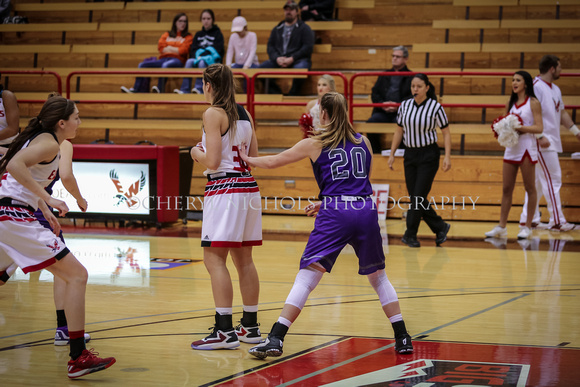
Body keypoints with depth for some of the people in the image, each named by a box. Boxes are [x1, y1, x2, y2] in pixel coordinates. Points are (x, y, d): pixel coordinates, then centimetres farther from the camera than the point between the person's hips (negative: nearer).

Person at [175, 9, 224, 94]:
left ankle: (199, 88, -46)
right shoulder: (198, 34, 19)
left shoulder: (217, 33, 6)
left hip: (213, 61, -4)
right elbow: (193, 50, 10)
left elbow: (217, 50, -6)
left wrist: (204, 56, -17)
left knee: (202, 62, -37)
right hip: (199, 57, 4)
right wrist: (198, 55, -13)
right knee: (189, 61, -29)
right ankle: (185, 90, -39)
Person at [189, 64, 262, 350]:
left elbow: (212, 161, -14)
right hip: (248, 186, 8)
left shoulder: (213, 114, -9)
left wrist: (197, 153, 5)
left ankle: (225, 331, -13)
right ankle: (250, 326, 20)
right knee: (243, 259, 14)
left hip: (224, 188, -8)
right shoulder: (244, 114, 13)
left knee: (214, 259, -7)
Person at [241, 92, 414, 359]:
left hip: (334, 216, -3)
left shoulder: (315, 144, 8)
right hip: (366, 210, 3)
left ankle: (276, 339, -12)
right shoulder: (363, 142, 18)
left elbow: (274, 162, 17)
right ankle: (403, 338, 16)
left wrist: (247, 159, 35)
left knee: (306, 277, -4)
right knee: (378, 277, 18)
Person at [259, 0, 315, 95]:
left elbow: (308, 47, -3)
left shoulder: (304, 28, 9)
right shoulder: (277, 29, 23)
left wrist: (292, 59, -13)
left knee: (300, 68, -40)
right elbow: (270, 46, 15)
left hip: (298, 59, -4)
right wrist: (277, 58, -7)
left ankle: (293, 95, -21)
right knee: (262, 67, -22)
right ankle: (276, 94, -16)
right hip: (278, 61, 4)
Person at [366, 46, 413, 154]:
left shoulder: (411, 77, 11)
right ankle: (375, 152, -12)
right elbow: (374, 93, 16)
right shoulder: (384, 75, 25)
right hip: (383, 112, 4)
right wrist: (382, 104, -5)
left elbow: (413, 96, -1)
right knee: (370, 122, -25)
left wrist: (398, 105, -15)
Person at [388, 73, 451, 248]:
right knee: (414, 197, 5)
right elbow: (399, 131, 11)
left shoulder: (435, 107, -10)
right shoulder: (404, 106, 3)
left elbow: (446, 133, -6)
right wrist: (392, 154, 9)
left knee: (418, 196, -8)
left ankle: (410, 235, 3)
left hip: (428, 155, -5)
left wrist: (447, 156, -13)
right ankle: (440, 227, 20)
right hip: (409, 155, 5)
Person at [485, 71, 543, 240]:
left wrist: (520, 127, -21)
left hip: (526, 148, -6)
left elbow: (539, 128, -11)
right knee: (506, 189, 6)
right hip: (511, 148, 6)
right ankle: (501, 227, 9)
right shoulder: (511, 103, 13)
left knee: (529, 188, 2)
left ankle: (527, 227, 7)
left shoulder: (533, 103, -5)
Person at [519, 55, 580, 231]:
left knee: (538, 181, 12)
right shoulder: (536, 87, -13)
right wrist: (540, 136, -25)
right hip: (542, 143, -10)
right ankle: (557, 221, -7)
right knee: (552, 179, -9)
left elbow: (562, 112, 25)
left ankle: (528, 218, 17)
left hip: (552, 142, 10)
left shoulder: (555, 89, 17)